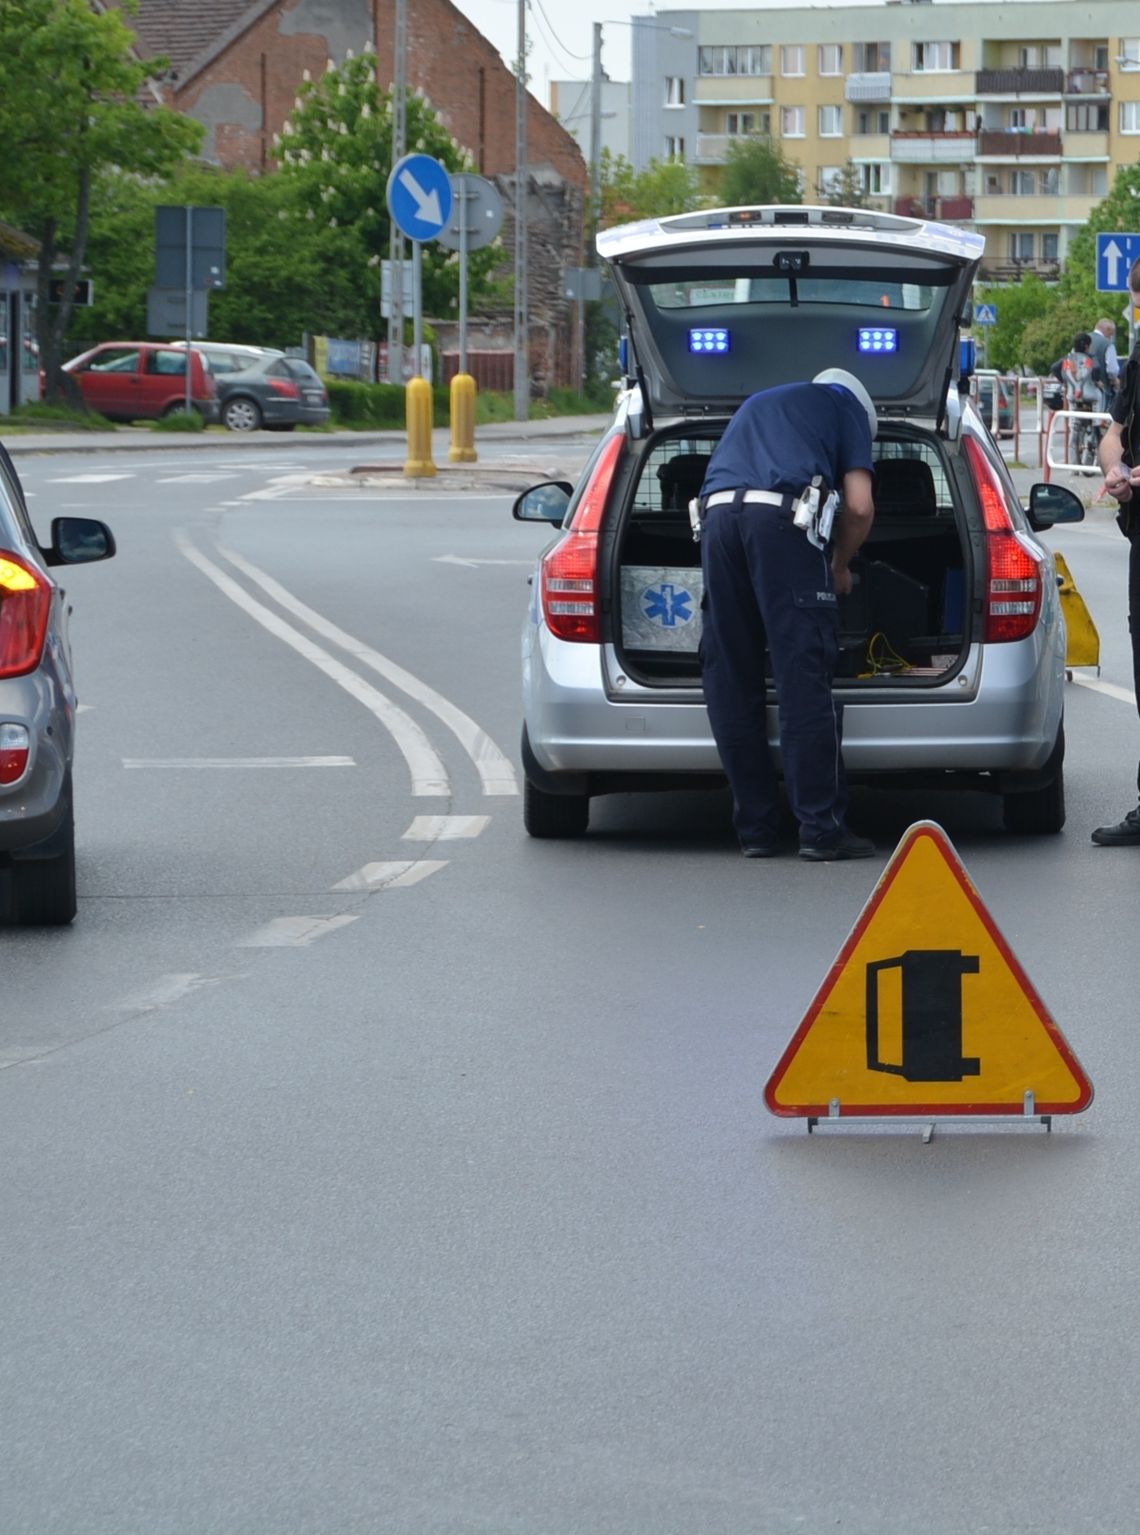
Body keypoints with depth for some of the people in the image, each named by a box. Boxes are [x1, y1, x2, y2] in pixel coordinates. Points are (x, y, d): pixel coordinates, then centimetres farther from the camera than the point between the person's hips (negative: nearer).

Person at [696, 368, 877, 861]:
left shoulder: (756, 404, 38)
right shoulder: (845, 405, 23)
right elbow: (859, 506, 10)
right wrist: (840, 565, 28)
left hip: (716, 513, 5)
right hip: (782, 515, -5)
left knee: (731, 683, 8)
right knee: (804, 677, -4)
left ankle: (754, 829, 9)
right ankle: (821, 829, -5)